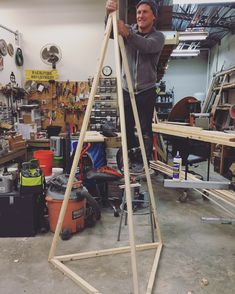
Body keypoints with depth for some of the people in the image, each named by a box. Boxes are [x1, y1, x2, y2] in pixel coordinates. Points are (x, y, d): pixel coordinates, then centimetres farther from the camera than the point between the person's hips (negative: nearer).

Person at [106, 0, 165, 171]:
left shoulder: (158, 36, -1)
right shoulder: (129, 29, 7)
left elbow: (147, 46, -25)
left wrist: (127, 34, -42)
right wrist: (110, 15, -35)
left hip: (147, 92, -2)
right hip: (127, 90, 3)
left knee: (146, 130, -2)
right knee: (126, 128, 6)